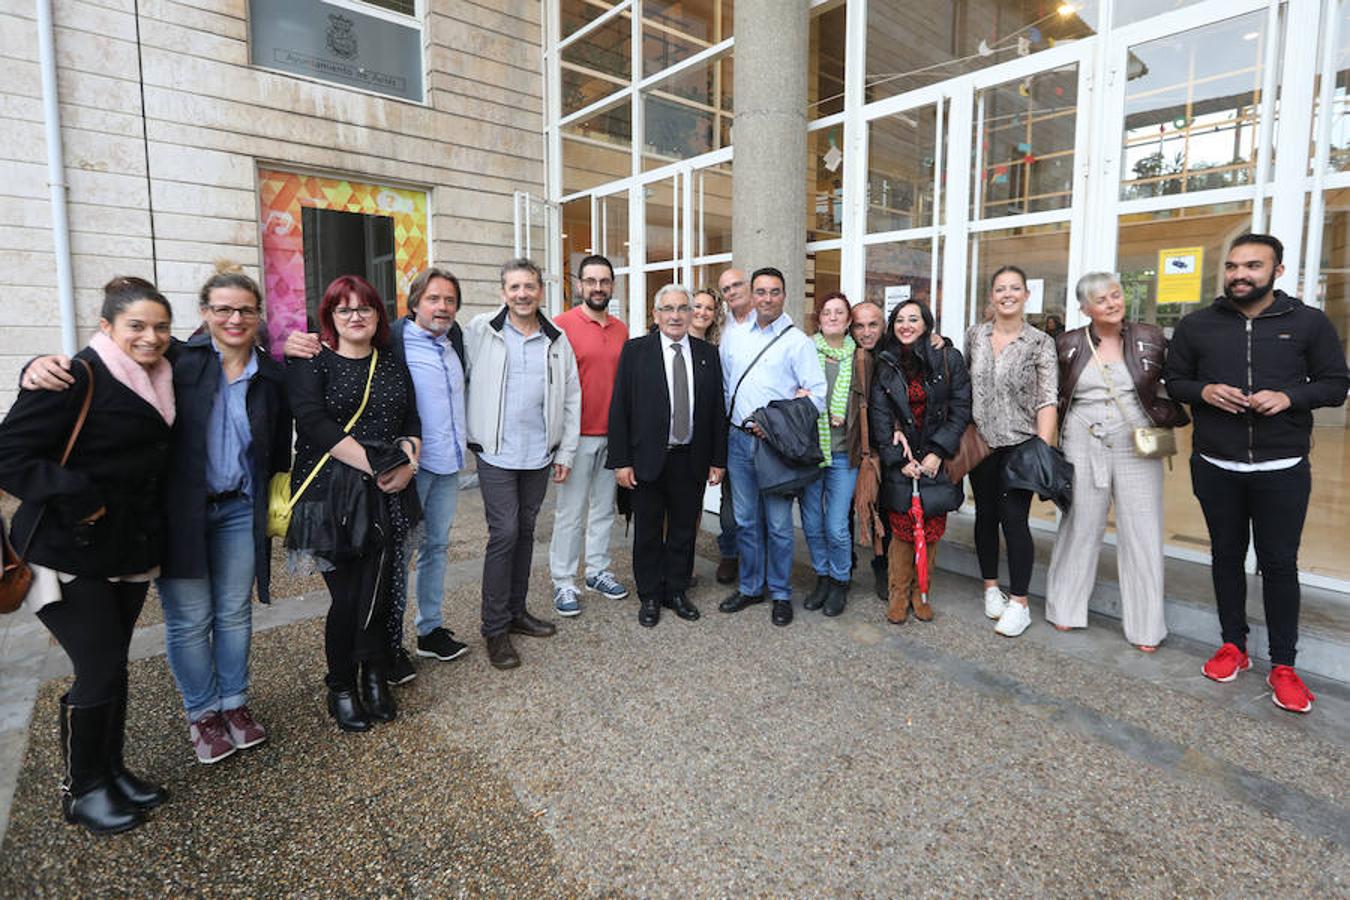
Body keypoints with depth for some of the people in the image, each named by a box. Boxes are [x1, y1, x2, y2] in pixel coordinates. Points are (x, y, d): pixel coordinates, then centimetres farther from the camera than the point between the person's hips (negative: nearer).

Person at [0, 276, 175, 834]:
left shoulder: (157, 381, 7)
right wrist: (77, 500, -21)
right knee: (100, 671, -1)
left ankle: (111, 771, 31)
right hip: (72, 554, -7)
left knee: (112, 665, 16)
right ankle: (80, 791, 20)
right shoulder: (77, 379, -15)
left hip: (131, 549, 7)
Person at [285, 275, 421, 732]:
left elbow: (412, 422, 11)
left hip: (386, 497, 4)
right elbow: (315, 424, -12)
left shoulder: (394, 365, 14)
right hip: (332, 496, -3)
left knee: (379, 592, 5)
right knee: (347, 597, 0)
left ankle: (375, 678, 25)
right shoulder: (310, 363, 0)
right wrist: (374, 465, -17)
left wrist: (407, 461, -9)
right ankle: (341, 689, 22)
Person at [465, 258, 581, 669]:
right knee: (504, 533, -5)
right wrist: (470, 434, -3)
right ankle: (495, 628, 8)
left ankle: (516, 611, 28)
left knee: (525, 531, 13)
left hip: (539, 455, 4)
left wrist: (566, 452, 5)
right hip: (496, 453, -3)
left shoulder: (557, 340, 6)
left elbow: (571, 399, 8)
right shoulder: (480, 331, -2)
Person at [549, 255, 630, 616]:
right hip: (578, 435, -5)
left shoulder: (621, 330, 9)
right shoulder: (563, 325, -8)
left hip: (612, 436, 6)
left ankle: (598, 570, 29)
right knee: (570, 512, 2)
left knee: (604, 507, 15)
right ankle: (563, 582, 14)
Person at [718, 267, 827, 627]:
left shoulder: (798, 341, -4)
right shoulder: (732, 336, 10)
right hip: (739, 439, 4)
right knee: (746, 520, 13)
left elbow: (818, 395, -9)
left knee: (778, 524, 3)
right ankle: (750, 587, 28)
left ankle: (780, 594, 19)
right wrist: (732, 419, 8)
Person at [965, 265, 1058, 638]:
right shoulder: (975, 335, 6)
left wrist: (1043, 446, -18)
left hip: (1020, 443, -3)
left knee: (1014, 517, -5)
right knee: (986, 514, 11)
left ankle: (1019, 604, 7)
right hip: (981, 441, 3)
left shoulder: (1040, 343, -3)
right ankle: (991, 588, 27)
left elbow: (1048, 399, -9)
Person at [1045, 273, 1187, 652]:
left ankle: (1145, 624, 17)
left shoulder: (1149, 338, 1)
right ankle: (1066, 607, 23)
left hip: (1138, 449, 0)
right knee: (1080, 528, 8)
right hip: (1083, 447, 0)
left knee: (1142, 534, 3)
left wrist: (1168, 418, 0)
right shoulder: (1069, 344, 2)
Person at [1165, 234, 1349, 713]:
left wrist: (1290, 396, -17)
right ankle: (1233, 646, 27)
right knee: (1227, 557, 12)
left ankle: (1282, 666, 16)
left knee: (1279, 564, 3)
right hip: (1216, 469, 2)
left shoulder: (1310, 323, 0)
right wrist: (1204, 392, -13)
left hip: (1282, 471, -1)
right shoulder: (1196, 325, 3)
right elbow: (1173, 381, 8)